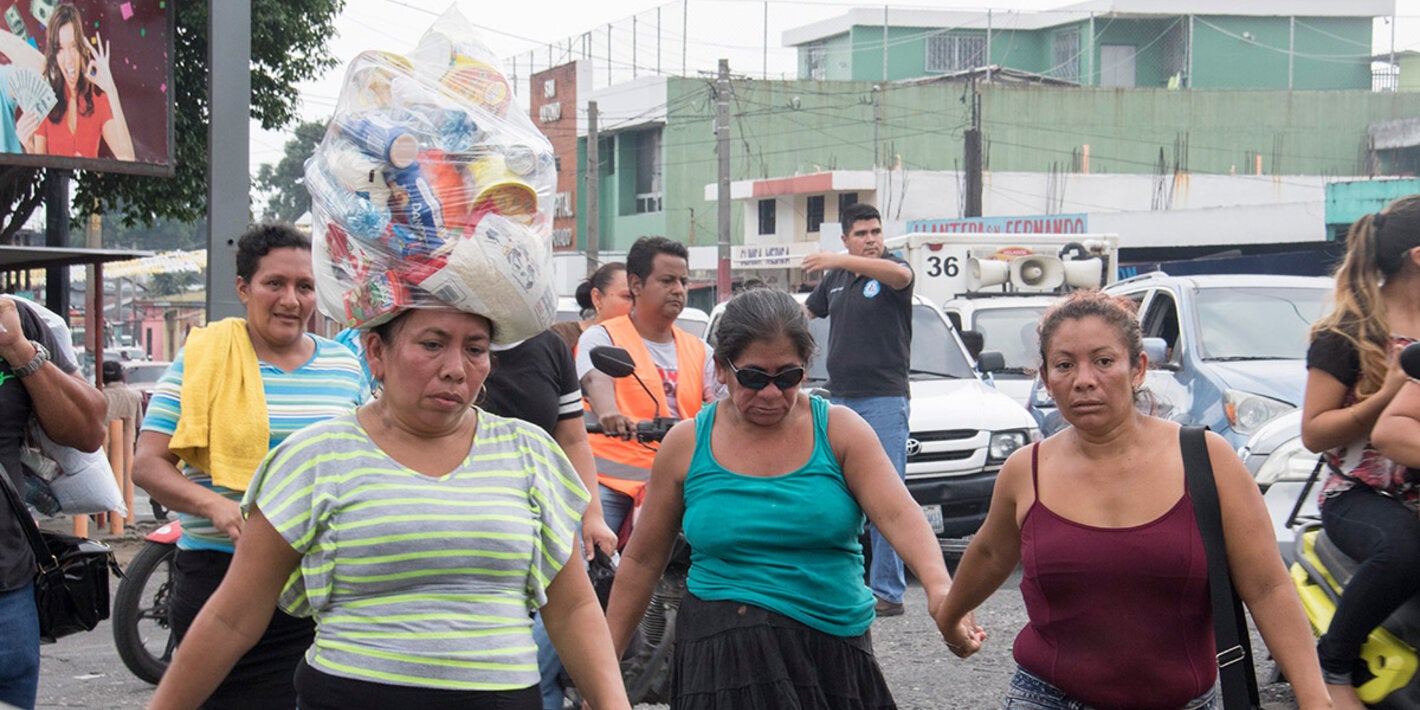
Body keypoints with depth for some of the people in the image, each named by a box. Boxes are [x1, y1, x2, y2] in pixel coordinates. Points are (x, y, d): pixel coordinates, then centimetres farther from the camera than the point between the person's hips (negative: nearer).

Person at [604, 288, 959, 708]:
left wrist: (939, 586, -32)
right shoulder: (686, 446, 1)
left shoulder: (839, 430, 1)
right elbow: (642, 562, 6)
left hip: (835, 646, 1)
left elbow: (898, 515, -12)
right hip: (724, 654, -1)